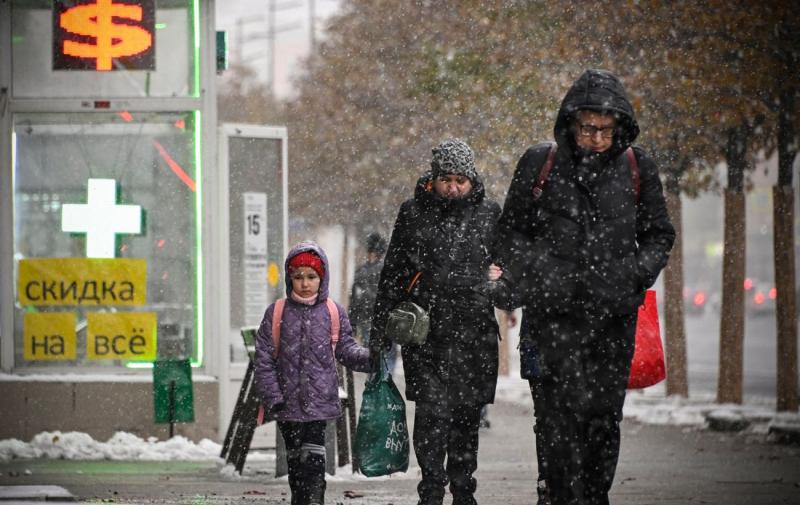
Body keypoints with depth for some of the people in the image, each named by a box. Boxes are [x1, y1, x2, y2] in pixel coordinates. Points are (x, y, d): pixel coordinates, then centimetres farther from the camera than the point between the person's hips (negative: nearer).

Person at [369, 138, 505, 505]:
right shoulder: (413, 214, 7)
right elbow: (391, 276, 10)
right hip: (424, 333, -1)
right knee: (432, 412, -12)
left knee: (467, 415, 7)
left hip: (475, 333, 1)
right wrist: (379, 331, 8)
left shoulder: (490, 214, 8)